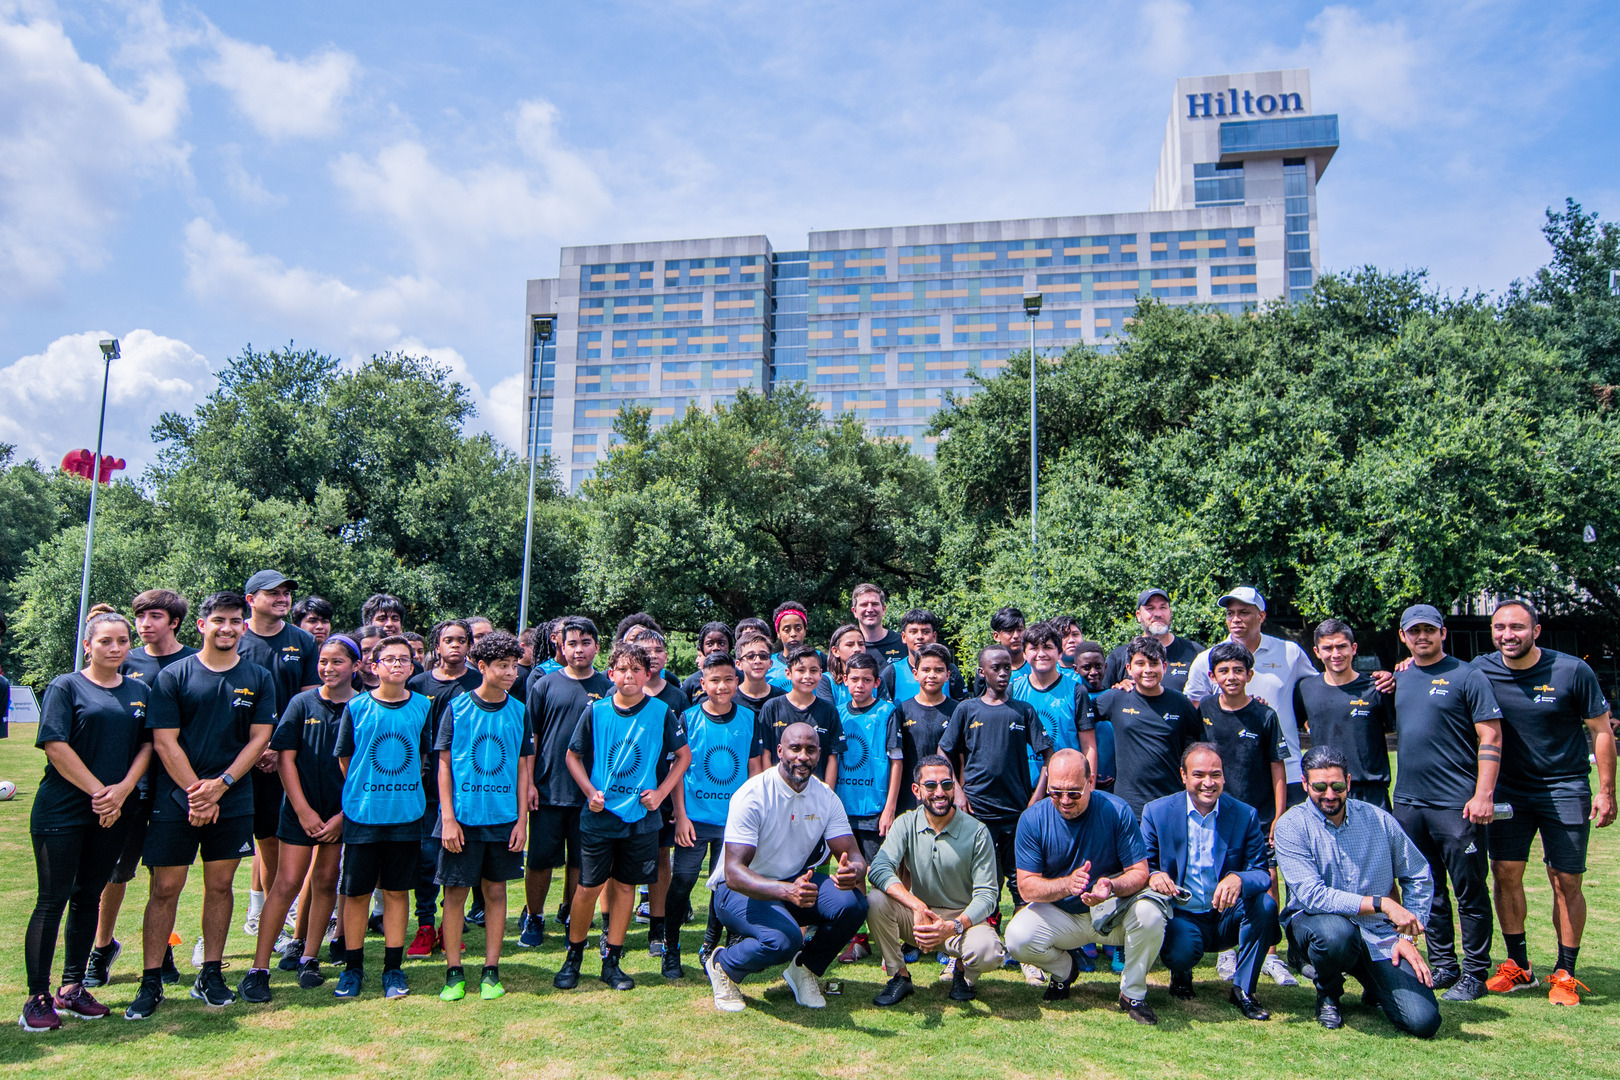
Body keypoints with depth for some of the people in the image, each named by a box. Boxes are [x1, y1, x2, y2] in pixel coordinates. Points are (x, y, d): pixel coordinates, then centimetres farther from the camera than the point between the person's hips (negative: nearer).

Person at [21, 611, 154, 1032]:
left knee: (89, 897, 10)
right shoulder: (65, 687, -2)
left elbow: (147, 745, 8)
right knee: (53, 899, -2)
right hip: (62, 810, -4)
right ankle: (37, 997, 7)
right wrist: (98, 791, -13)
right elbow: (55, 746, -10)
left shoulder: (139, 691, 11)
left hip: (114, 812, 4)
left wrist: (122, 789, -8)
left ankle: (72, 988, 20)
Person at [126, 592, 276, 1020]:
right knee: (165, 887, 1)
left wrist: (220, 785, -9)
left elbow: (259, 739, 1)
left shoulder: (258, 679, 5)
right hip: (175, 799, -2)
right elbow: (164, 741, -5)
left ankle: (210, 975, 19)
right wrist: (195, 791, -11)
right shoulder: (174, 676, 0)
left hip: (234, 801, 2)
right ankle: (151, 983, 12)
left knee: (220, 884, 8)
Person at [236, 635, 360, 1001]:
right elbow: (285, 758, -2)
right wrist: (303, 810, -8)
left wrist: (343, 815, -6)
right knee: (287, 882, -4)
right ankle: (258, 969, 3)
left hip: (344, 810, 1)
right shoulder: (302, 703, -1)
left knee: (325, 882, 8)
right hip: (301, 808, -1)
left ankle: (309, 956, 22)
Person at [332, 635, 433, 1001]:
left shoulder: (423, 706, 2)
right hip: (361, 812, -1)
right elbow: (343, 757, 6)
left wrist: (407, 792, 8)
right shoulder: (357, 706, -2)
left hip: (406, 813, 1)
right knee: (356, 892, 6)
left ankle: (393, 969, 18)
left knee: (396, 891, 8)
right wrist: (360, 794, 7)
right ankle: (353, 968, 20)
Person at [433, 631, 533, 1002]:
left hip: (505, 818, 2)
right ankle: (453, 972, 15)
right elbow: (444, 765, -1)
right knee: (455, 892, 3)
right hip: (463, 817, -2)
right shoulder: (457, 708, -2)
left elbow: (523, 768, 7)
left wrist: (522, 819, 2)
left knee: (496, 891, 8)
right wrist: (448, 818, -7)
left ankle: (491, 971, 17)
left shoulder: (519, 712, 4)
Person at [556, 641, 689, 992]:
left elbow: (684, 755, 7)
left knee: (625, 885, 8)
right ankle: (573, 957, 21)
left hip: (641, 815, 1)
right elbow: (573, 756, 7)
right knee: (589, 886, 2)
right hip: (599, 815, 0)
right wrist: (590, 791, -5)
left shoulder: (661, 713, -3)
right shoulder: (596, 711, -3)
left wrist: (661, 792, -3)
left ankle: (611, 962, 20)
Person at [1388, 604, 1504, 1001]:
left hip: (1458, 804, -6)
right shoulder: (1398, 678, 12)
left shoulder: (1466, 677, -5)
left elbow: (1490, 737, -9)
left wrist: (1483, 795, -15)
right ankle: (1442, 966, 24)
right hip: (1408, 802, 6)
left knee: (1470, 891, 2)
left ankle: (1475, 973, 13)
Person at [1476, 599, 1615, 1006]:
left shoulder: (1572, 671, -10)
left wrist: (1605, 791, -6)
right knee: (1506, 873, 0)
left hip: (1565, 789, -2)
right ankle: (1519, 967, 15)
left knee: (1566, 881, 0)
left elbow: (1601, 730, -3)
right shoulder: (1480, 671, -5)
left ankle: (1565, 974, 13)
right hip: (1509, 789, 2)